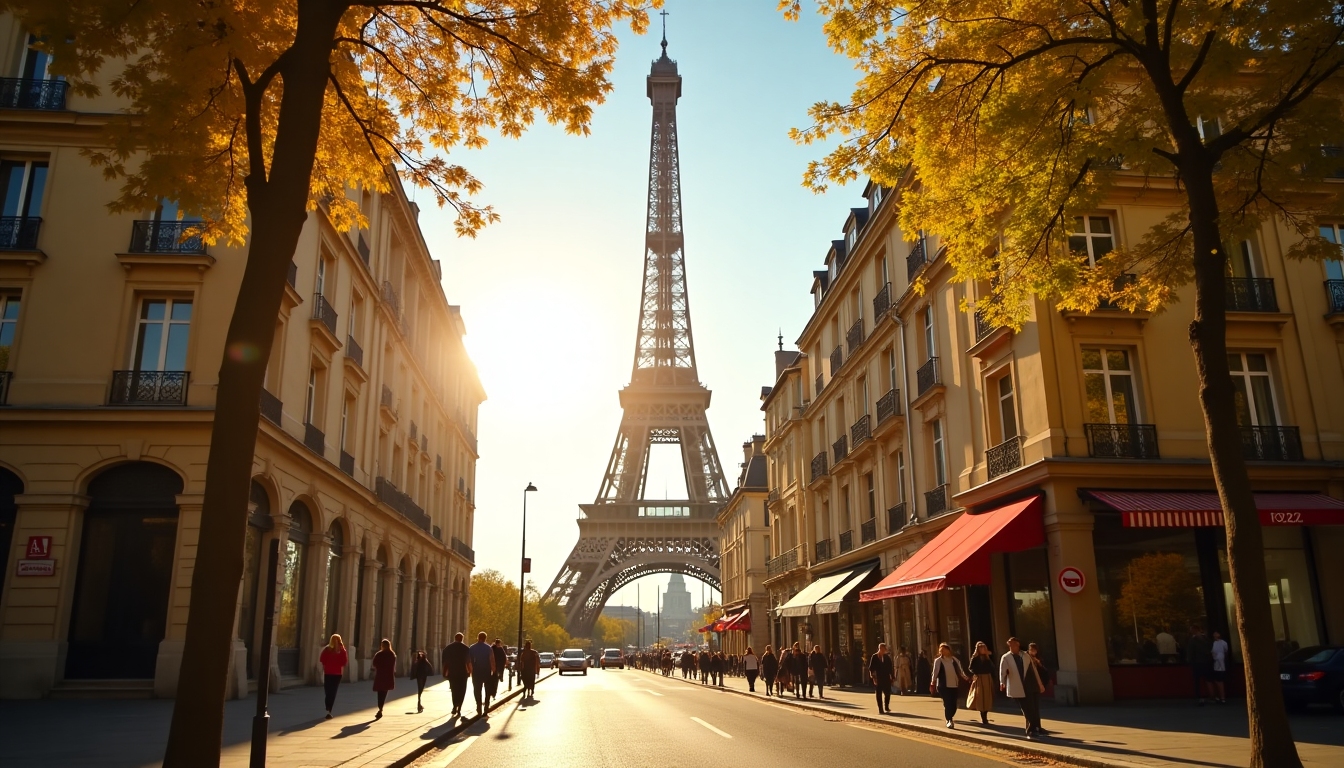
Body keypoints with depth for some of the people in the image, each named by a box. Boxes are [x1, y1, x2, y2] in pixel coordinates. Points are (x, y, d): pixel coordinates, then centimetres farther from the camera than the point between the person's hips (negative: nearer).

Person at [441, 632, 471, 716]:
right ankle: (459, 708, -6)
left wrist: (444, 672, 6)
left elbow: (445, 661, 2)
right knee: (461, 690, 5)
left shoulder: (448, 647, 3)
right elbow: (468, 661, -2)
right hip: (462, 672, -2)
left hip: (452, 672, 2)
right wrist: (469, 671, 6)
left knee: (454, 690, 16)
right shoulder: (465, 648, -1)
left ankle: (455, 707, 6)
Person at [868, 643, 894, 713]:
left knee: (887, 693, 2)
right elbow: (871, 667, -6)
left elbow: (890, 667, 9)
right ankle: (880, 709, 9)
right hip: (878, 678, -3)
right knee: (879, 694, 2)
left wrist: (892, 676, 3)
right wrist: (872, 676, -15)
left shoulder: (887, 657, 7)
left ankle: (886, 707, 19)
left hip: (886, 678, 3)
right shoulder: (874, 657, -4)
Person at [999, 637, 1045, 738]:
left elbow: (1034, 669, 13)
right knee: (1028, 712, -1)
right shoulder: (1005, 658, -2)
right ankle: (1031, 731, 13)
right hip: (1019, 689, -3)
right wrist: (1002, 682, -33)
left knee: (1035, 710, 9)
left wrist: (1040, 684, 13)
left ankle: (1037, 728, 27)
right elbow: (1003, 672, -15)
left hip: (1032, 687, 3)